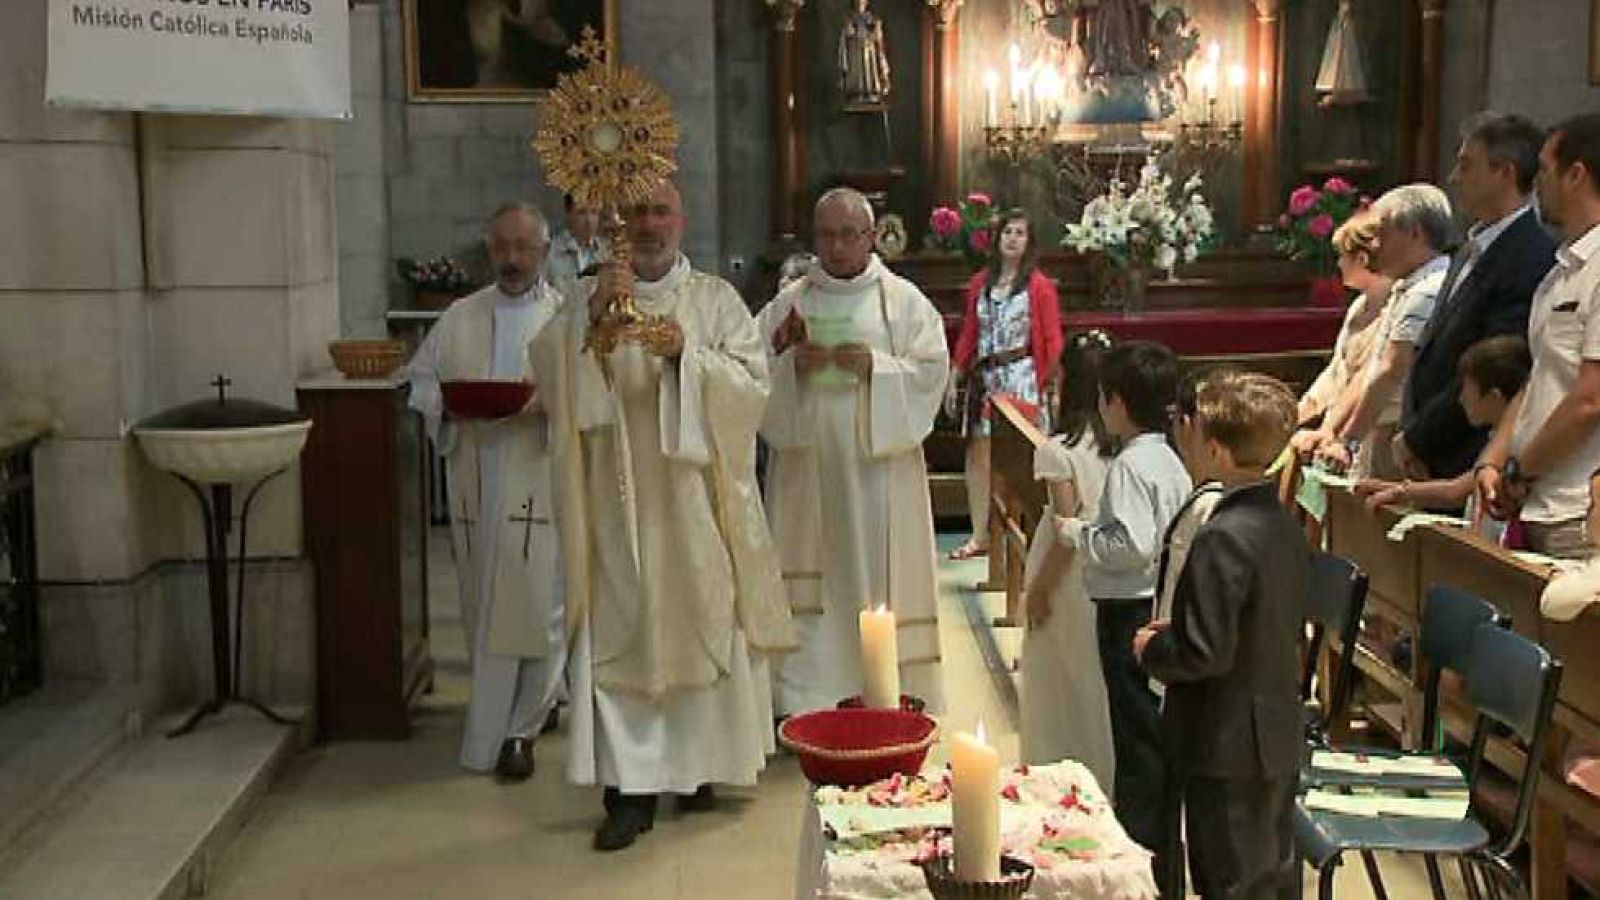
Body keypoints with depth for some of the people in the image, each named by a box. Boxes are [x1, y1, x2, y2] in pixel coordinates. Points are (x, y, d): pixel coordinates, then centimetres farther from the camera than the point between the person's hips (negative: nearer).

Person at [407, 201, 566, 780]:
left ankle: (516, 730, 8)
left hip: (542, 486, -3)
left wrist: (549, 401, -22)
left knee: (536, 609, -4)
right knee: (484, 610, 9)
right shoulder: (459, 319, 12)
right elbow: (420, 381, 13)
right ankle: (530, 711, 27)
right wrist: (448, 404, -8)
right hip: (476, 488, 3)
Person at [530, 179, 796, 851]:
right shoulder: (589, 296, 10)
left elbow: (752, 382, -2)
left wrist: (687, 353, -17)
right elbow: (548, 370, -4)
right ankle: (631, 787, -2)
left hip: (693, 496, 0)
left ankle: (698, 764, 20)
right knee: (620, 631, -4)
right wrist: (593, 315, -19)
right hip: (618, 499, 0)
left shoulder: (715, 299, 7)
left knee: (702, 620, 4)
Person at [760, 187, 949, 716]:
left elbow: (931, 371, -3)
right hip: (808, 463, 1)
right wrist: (793, 366, -13)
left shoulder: (904, 300, 5)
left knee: (881, 570, 0)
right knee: (810, 581, 1)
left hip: (880, 462, -1)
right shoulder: (788, 304, 9)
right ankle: (807, 698, 7)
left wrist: (875, 365, -17)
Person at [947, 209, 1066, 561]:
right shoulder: (980, 283, 12)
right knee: (977, 452, 3)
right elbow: (968, 335, 14)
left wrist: (1045, 385, -10)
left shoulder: (1039, 286, -1)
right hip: (983, 375, 5)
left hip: (1021, 377, -5)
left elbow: (1052, 341, -2)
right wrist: (954, 379, 11)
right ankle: (980, 535, 8)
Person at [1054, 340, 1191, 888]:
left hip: (1129, 611, -9)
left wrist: (1078, 533, -12)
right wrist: (1094, 530, 15)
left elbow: (1132, 545, -25)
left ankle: (1141, 850, 7)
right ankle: (1159, 838, 26)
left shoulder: (1130, 465, -18)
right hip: (1162, 604, 9)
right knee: (1156, 729, 16)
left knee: (1137, 729, -1)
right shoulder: (1170, 461, 10)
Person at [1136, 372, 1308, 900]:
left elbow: (1207, 653, -26)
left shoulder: (1222, 539, -24)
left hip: (1229, 748, -9)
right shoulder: (1285, 525, 4)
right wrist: (1176, 630, 11)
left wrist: (1151, 649, -7)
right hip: (1280, 738, 9)